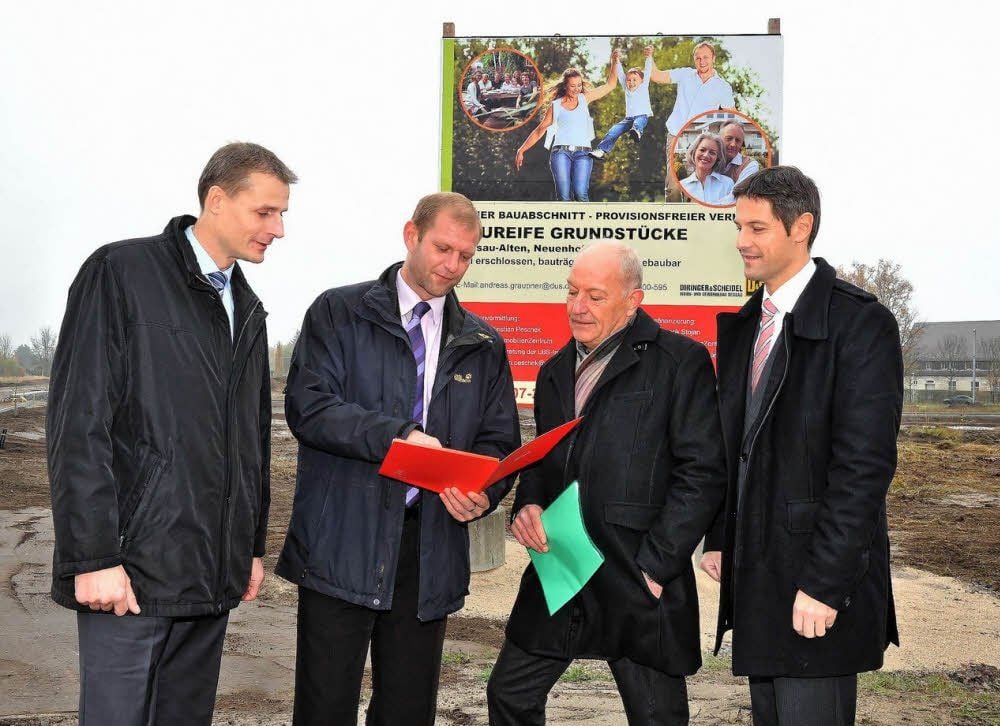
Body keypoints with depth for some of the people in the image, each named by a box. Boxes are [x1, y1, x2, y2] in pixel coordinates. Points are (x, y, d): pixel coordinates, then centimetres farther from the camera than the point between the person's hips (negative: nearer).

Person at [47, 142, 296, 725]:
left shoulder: (247, 309, 17)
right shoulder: (121, 274, -6)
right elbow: (79, 425, -12)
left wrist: (253, 545, 20)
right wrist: (93, 558, -17)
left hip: (214, 577, 7)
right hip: (133, 567, -7)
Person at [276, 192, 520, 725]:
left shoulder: (483, 344, 14)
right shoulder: (339, 312, 3)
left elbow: (500, 440, 14)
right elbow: (307, 406, -9)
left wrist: (481, 491, -9)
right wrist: (397, 436, -20)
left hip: (431, 549, 4)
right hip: (343, 542, -3)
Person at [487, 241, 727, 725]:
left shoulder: (680, 361, -6)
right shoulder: (555, 371, 15)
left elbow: (702, 473, -10)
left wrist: (654, 564, -14)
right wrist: (527, 504, 2)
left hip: (639, 582, -6)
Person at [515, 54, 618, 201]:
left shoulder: (585, 98, 15)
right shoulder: (556, 106, 12)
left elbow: (610, 85, 20)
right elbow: (539, 130, 17)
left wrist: (614, 62, 9)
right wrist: (521, 151, 14)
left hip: (582, 153, 0)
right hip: (561, 152, 0)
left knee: (581, 193, -22)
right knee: (564, 196, -15)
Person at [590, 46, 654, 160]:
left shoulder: (643, 86, 7)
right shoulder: (626, 88, 18)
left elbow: (647, 70, -2)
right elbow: (620, 73, 13)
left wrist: (649, 57, -13)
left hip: (643, 116, -4)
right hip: (629, 118, 4)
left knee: (639, 121, -40)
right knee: (615, 130, -20)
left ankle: (637, 131, -73)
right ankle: (601, 149, -29)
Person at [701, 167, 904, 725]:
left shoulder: (860, 323, -13)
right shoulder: (743, 325, 12)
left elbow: (865, 465, -18)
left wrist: (824, 583, -20)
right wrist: (719, 539, 12)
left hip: (817, 577, -7)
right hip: (754, 570, 7)